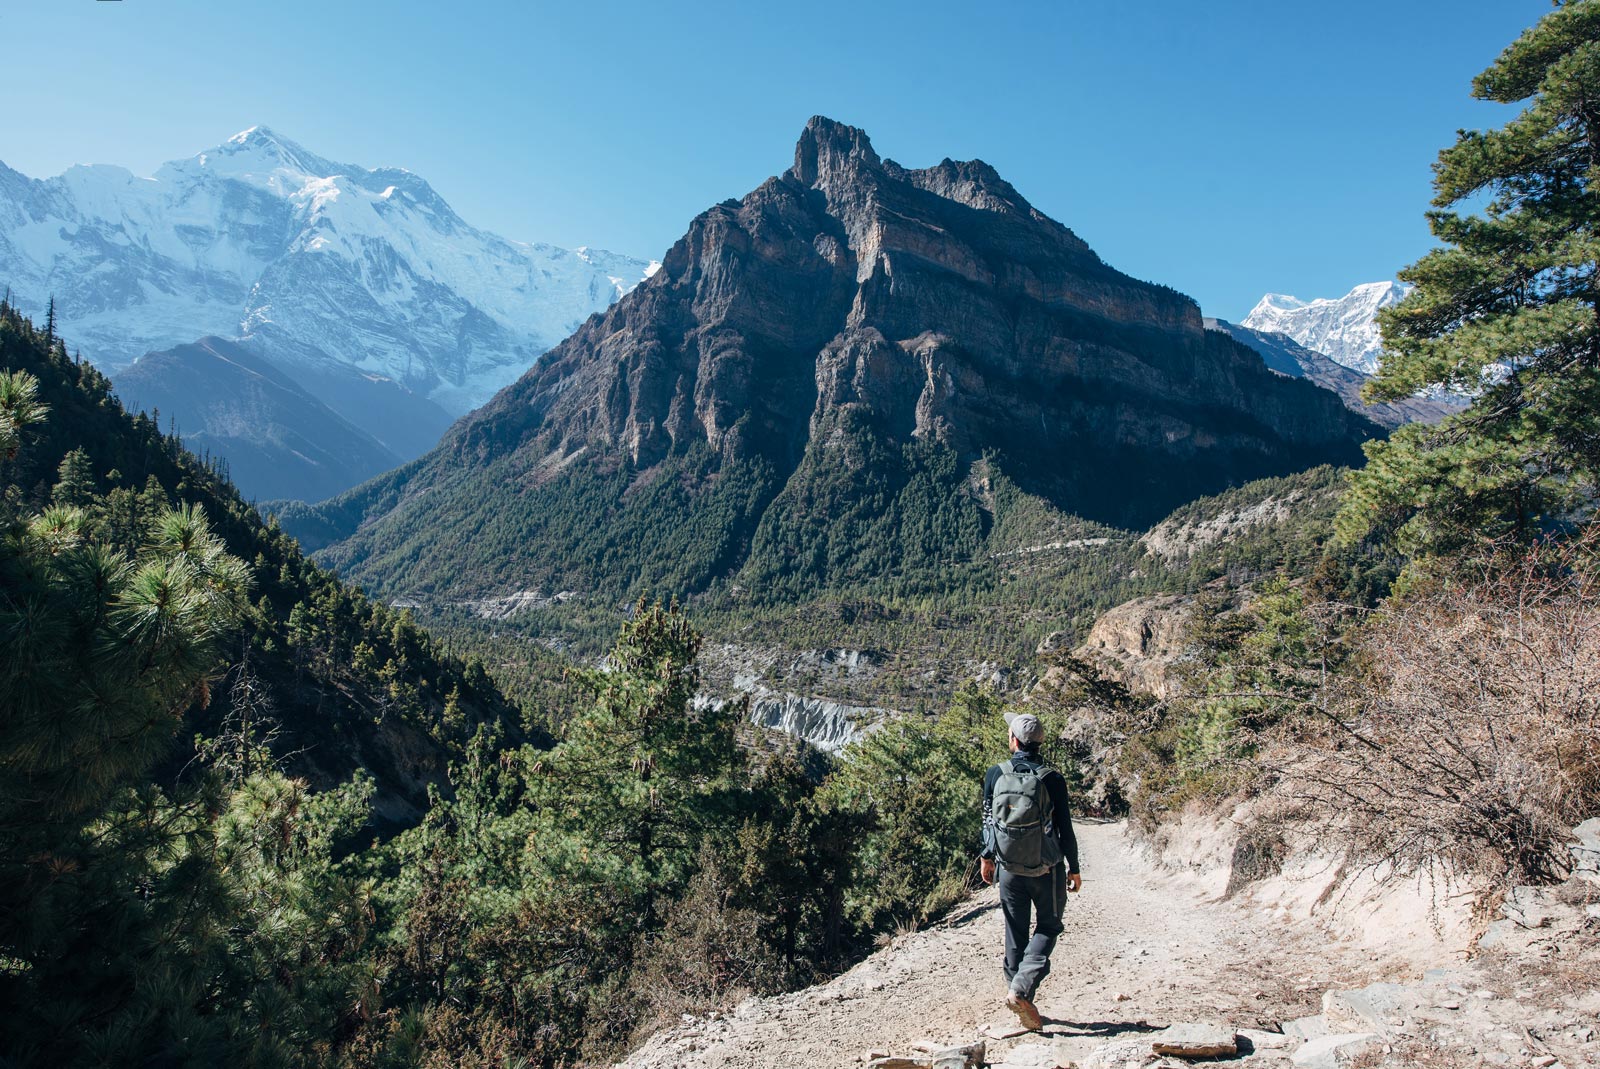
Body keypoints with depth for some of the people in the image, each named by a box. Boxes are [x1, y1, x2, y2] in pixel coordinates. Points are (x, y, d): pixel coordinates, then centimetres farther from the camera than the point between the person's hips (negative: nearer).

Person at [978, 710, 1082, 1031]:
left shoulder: (995, 775, -6)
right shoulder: (1052, 779, -13)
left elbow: (988, 819, 3)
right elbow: (1065, 828, -7)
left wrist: (986, 856, 17)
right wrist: (1074, 869, 5)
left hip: (1009, 869, 2)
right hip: (1047, 869, -2)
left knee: (1015, 934, 14)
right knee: (1048, 927, 13)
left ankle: (1024, 1005, 19)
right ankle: (1021, 990, -4)